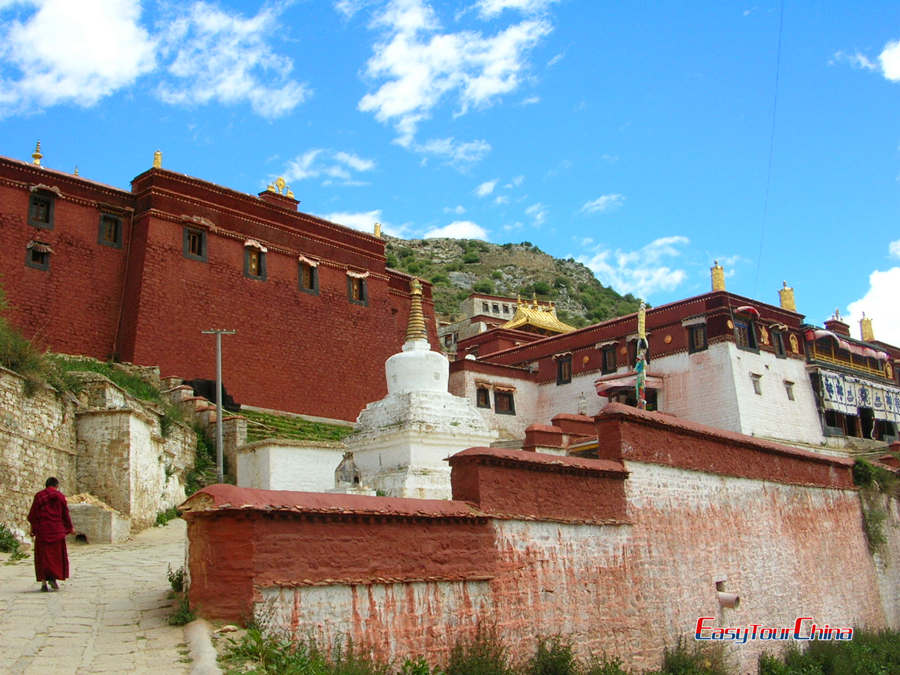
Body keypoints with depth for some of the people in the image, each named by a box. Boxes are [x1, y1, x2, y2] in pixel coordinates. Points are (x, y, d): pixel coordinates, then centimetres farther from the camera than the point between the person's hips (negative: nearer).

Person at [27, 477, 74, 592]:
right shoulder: (60, 496, 0)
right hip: (57, 531, -1)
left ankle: (43, 582, 2)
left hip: (42, 531, 1)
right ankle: (53, 578, -4)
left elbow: (32, 515, 0)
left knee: (42, 556, 7)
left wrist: (33, 528, 15)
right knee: (57, 555, 10)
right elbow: (65, 514, 3)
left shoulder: (38, 496, 1)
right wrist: (70, 528, 17)